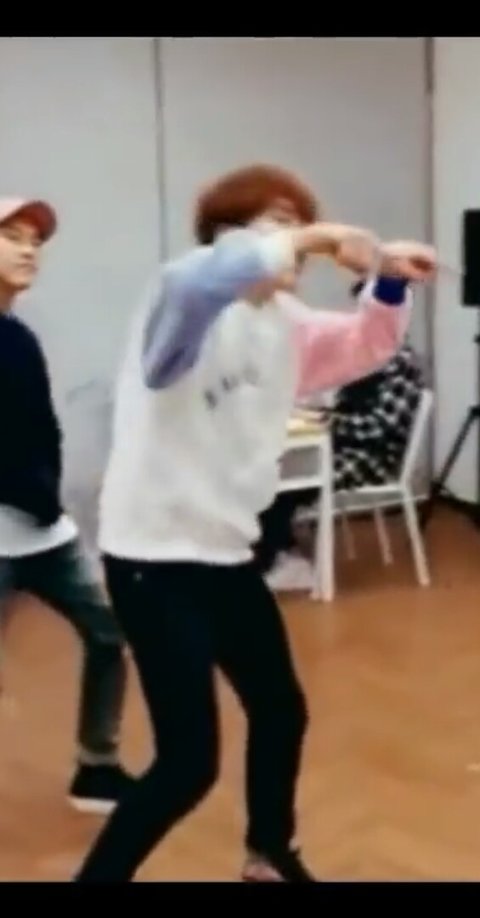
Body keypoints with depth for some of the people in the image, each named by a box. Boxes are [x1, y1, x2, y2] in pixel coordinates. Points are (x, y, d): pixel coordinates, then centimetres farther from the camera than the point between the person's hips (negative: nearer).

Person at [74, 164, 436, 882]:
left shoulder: (282, 322, 10)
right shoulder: (190, 301, -16)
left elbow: (362, 346, 19)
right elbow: (194, 277, -40)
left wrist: (387, 278, -1)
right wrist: (314, 236, -33)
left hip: (226, 551, 9)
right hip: (154, 556, -9)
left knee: (282, 713, 22)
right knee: (189, 761, -10)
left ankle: (270, 855, 46)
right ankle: (95, 877, 11)